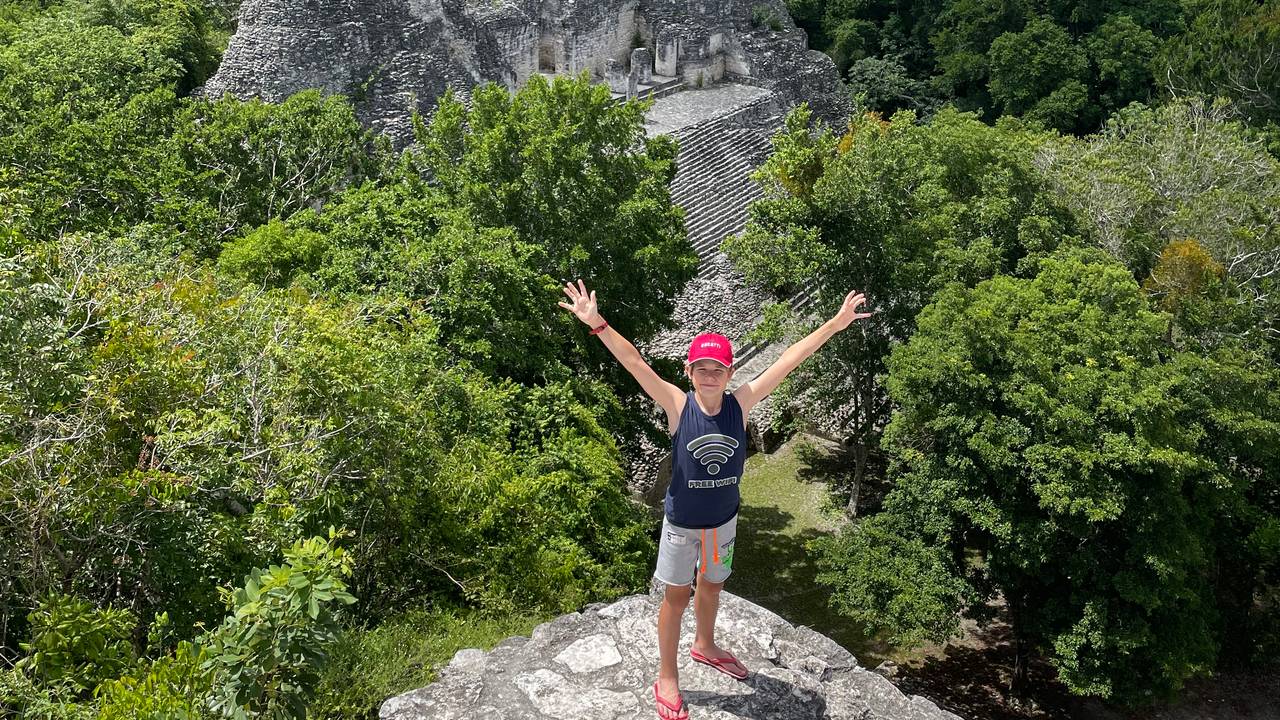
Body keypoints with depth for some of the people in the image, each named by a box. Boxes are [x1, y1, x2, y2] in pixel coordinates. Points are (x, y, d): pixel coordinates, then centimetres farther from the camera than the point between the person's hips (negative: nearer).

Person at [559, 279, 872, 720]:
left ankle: (704, 646, 53)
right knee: (677, 595, 12)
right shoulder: (677, 406, -22)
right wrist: (597, 324, -44)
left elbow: (786, 362, -17)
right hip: (681, 522, -3)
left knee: (712, 585, 25)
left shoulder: (741, 404, -16)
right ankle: (667, 679, 31)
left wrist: (835, 324, -16)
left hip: (724, 519, 3)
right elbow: (634, 363, -32)